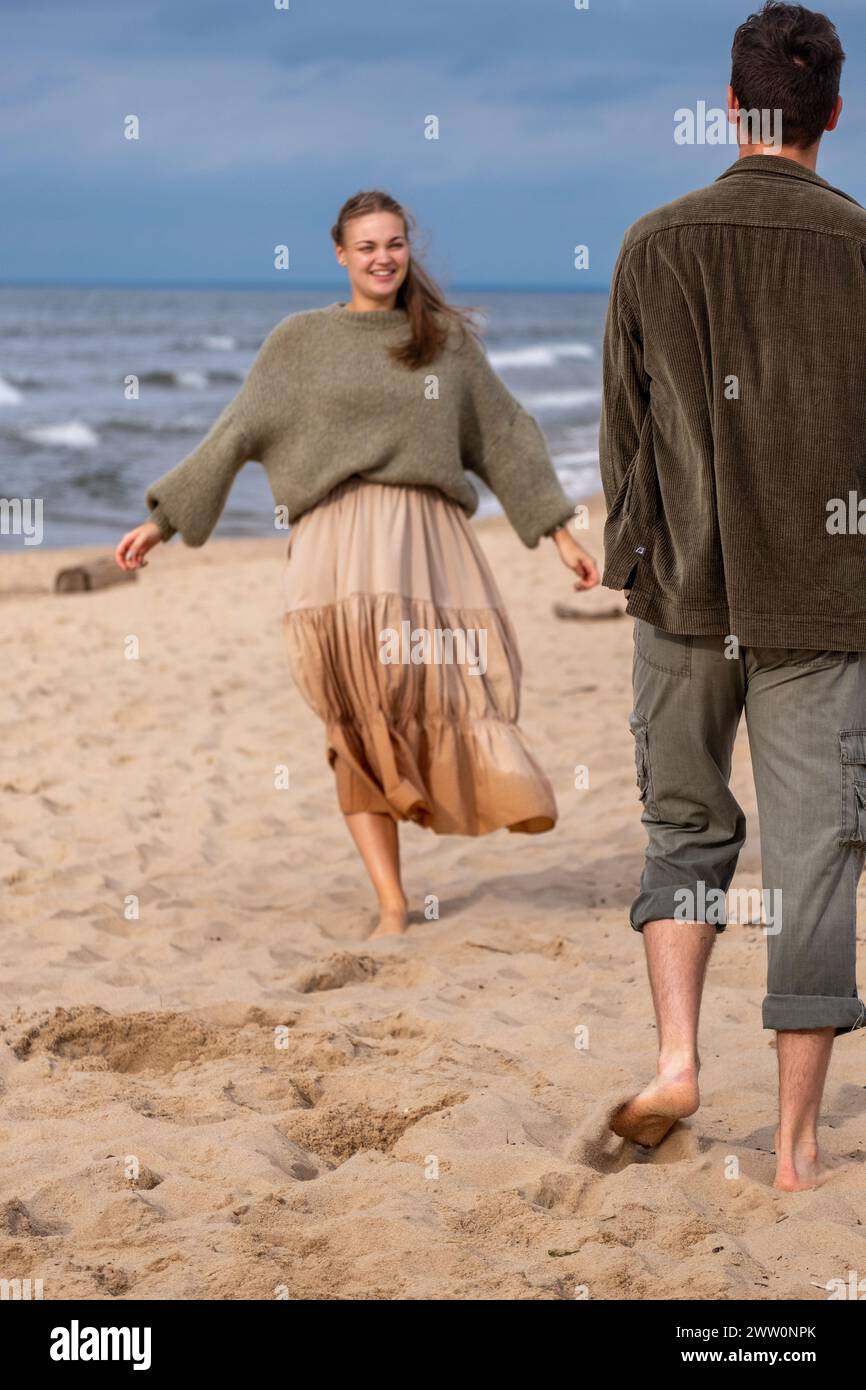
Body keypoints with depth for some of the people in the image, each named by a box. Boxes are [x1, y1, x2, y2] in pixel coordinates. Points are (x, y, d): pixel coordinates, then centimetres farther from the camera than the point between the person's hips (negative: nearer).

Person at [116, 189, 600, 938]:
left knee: (458, 700, -21)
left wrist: (560, 532, 16)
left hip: (431, 537, 2)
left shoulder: (448, 337, 16)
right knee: (360, 718, -10)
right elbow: (235, 437, 14)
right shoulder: (301, 341, 13)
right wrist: (161, 521, 11)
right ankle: (393, 904, -8)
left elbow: (505, 436, 19)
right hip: (339, 540, -1)